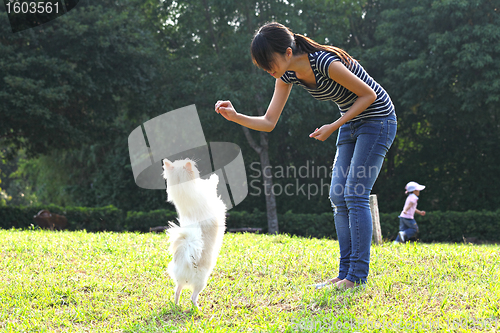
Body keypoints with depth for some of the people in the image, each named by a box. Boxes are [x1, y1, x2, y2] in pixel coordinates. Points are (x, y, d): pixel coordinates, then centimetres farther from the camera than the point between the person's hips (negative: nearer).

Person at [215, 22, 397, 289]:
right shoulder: (287, 75, -6)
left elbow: (368, 95, -19)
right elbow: (268, 122, -4)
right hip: (351, 124, 8)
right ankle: (345, 273, 6)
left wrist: (333, 127, -21)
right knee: (338, 196, 3)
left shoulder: (326, 63, -30)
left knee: (354, 195, -13)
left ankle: (357, 275, -9)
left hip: (377, 119, -8)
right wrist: (235, 116, -20)